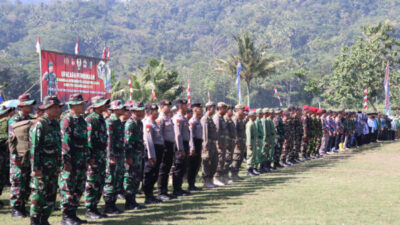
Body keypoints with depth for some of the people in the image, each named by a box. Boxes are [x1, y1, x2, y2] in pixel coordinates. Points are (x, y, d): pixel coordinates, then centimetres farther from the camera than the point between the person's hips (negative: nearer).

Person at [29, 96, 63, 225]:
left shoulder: (56, 124, 13)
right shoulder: (39, 125, -13)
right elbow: (34, 148, -17)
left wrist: (59, 164, 18)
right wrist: (35, 168, -20)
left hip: (54, 167, 8)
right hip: (42, 168, -8)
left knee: (51, 195, 12)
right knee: (39, 195, -2)